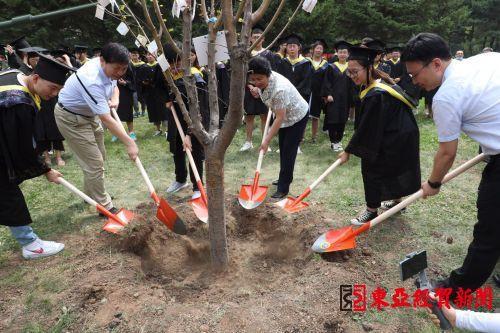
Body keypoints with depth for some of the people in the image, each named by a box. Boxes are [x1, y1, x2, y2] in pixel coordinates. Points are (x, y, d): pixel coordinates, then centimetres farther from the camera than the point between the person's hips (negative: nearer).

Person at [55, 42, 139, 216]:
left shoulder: (108, 68, -12)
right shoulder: (91, 80, -37)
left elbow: (114, 86, 11)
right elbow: (106, 119, -38)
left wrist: (115, 100, -11)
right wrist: (129, 143, -38)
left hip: (89, 114, 9)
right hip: (71, 118, -9)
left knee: (99, 156, 19)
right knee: (94, 163, -8)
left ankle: (91, 193, 40)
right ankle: (104, 206, 6)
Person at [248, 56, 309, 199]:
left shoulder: (279, 89, -39)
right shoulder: (263, 80, -15)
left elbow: (280, 118, -37)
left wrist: (267, 140, -35)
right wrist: (258, 90, -6)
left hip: (297, 116, -9)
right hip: (284, 115, 9)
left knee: (288, 151, -8)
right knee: (283, 149, 17)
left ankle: (283, 188, -1)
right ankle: (286, 178, 33)